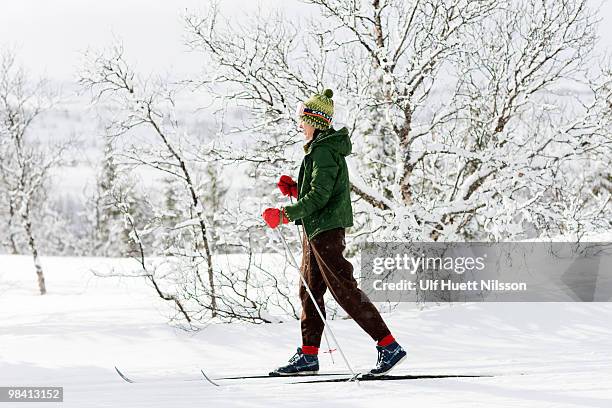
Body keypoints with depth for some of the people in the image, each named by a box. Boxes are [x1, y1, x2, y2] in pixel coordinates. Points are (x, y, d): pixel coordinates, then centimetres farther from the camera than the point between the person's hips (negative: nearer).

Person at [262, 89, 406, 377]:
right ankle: (308, 356, 17)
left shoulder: (324, 151, -16)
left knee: (344, 290, -11)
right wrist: (294, 188, 9)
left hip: (326, 228, -11)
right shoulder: (322, 148, 16)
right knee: (310, 291, 12)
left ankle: (389, 346, -11)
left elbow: (320, 196, -23)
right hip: (316, 229, 11)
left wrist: (285, 214, -21)